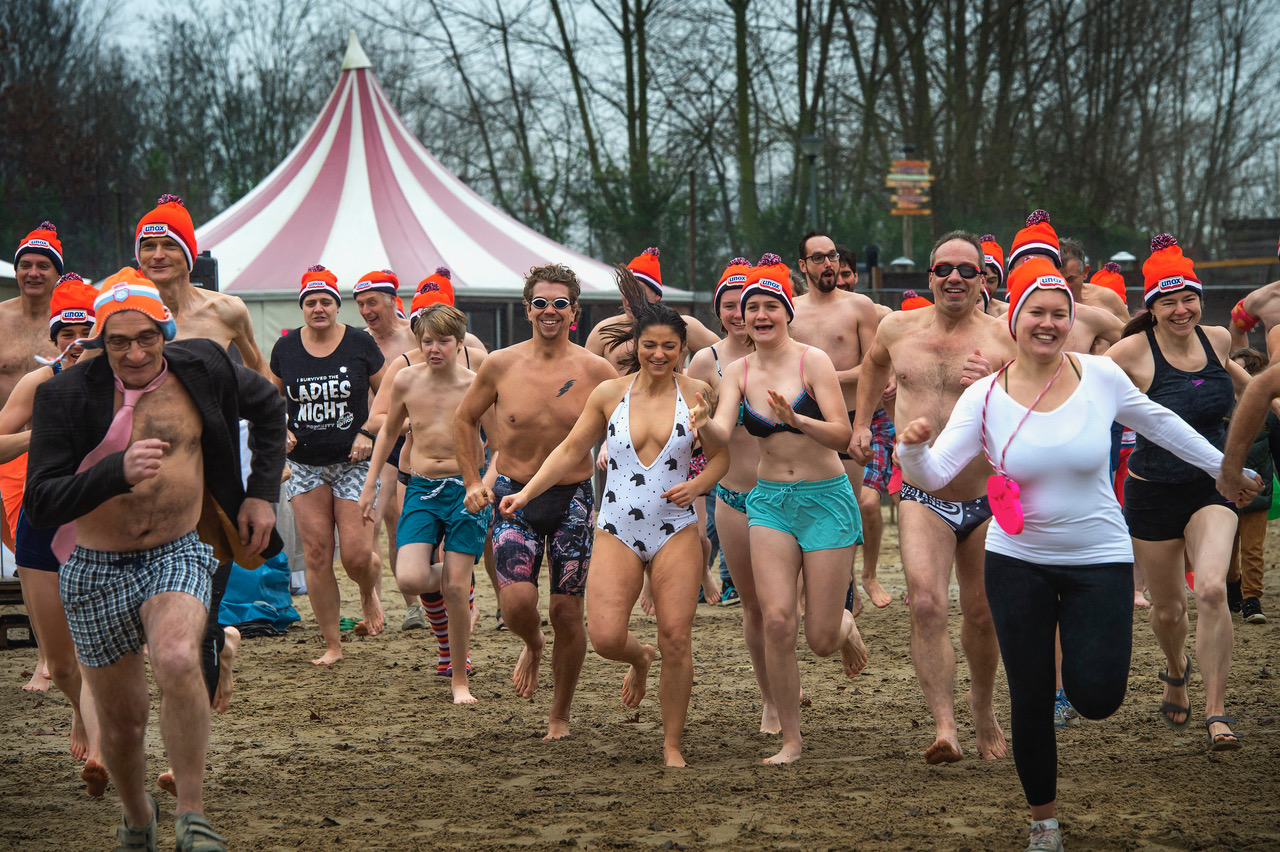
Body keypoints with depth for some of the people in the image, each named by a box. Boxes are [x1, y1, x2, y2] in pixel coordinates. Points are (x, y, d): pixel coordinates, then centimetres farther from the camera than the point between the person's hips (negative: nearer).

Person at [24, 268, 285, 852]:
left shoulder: (201, 369, -5)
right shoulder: (66, 394, -12)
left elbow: (268, 407, 17)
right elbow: (39, 505, -19)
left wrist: (262, 493, 10)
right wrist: (119, 471, -32)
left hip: (179, 556, 0)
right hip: (96, 569, 1)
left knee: (177, 661, -31)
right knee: (122, 722, 10)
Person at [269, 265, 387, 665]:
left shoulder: (360, 344, -3)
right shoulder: (285, 348, 3)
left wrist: (368, 432, -9)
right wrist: (281, 430, -2)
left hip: (354, 462, -2)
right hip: (305, 465, 2)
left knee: (357, 556, -9)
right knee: (316, 556, -1)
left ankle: (371, 588, 28)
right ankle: (332, 644, 9)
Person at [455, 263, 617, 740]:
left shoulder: (596, 371, -5)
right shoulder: (500, 366, -2)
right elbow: (465, 419, 14)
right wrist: (472, 481, 7)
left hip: (573, 501, 0)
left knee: (568, 613, 2)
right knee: (517, 601, -17)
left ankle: (560, 715, 20)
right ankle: (533, 645, 21)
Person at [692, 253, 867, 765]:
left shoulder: (813, 362, -11)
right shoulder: (738, 372, 1)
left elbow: (842, 436, -17)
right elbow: (721, 436, -12)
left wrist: (795, 418, -34)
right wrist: (704, 425, -35)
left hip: (827, 499, -3)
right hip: (769, 501, 3)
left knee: (821, 642, -1)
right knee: (777, 621, -14)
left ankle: (844, 625, 38)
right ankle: (790, 739, 0)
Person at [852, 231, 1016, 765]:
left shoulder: (1002, 340, -7)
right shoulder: (898, 328, 4)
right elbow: (875, 362, 28)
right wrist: (861, 422, 26)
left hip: (988, 501, -1)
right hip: (923, 499, 1)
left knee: (982, 615, 13)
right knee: (926, 606, -20)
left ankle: (982, 708, 39)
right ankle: (945, 727, -25)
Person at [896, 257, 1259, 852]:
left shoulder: (1101, 377, -8)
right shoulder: (985, 397, -10)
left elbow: (1158, 423, 10)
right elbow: (934, 475, -16)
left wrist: (1223, 467, 18)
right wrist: (913, 449, -38)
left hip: (1099, 559, 0)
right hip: (1017, 564, 0)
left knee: (1097, 698, -10)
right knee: (1030, 702, 5)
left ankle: (1086, 647, 28)